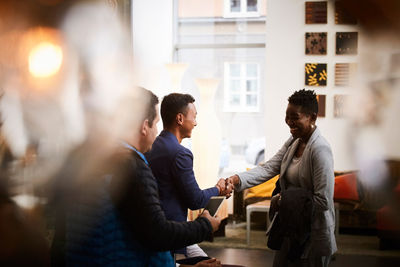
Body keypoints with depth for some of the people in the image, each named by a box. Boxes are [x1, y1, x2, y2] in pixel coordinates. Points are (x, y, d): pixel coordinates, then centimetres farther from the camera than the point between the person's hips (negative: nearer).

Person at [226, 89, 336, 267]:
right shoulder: (293, 142, 6)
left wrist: (285, 201, -15)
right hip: (290, 228, 8)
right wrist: (237, 179, -19)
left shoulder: (320, 149, -21)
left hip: (314, 235, -8)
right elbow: (268, 168, -3)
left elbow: (323, 201, -24)